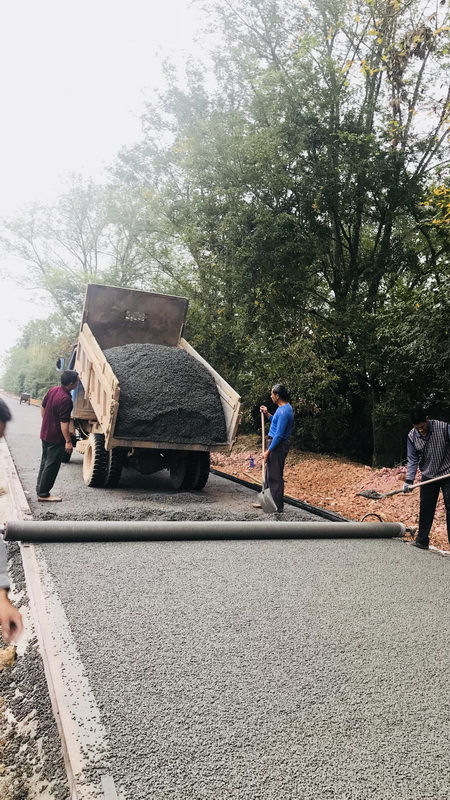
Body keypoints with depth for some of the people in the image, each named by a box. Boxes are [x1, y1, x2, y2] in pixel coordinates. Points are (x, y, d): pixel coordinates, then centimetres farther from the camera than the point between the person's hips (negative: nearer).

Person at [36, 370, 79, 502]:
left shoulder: (53, 390, 1)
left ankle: (40, 489, 29)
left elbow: (43, 407, 13)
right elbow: (64, 423, -25)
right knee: (52, 466, 1)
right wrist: (68, 441, -20)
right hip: (56, 437, -9)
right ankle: (43, 494, 7)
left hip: (45, 433, 9)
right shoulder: (66, 399, -26)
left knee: (45, 462, 19)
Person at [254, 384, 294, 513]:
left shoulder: (284, 411, -21)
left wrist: (268, 451, -19)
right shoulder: (284, 408, 11)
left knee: (275, 477, -4)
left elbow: (279, 435, -23)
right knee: (269, 474, 17)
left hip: (278, 445, -10)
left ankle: (278, 506, 4)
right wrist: (267, 414, 13)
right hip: (275, 443, 10)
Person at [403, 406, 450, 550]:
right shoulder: (412, 436, -7)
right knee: (425, 509, 8)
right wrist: (409, 481, -14)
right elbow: (412, 460, -4)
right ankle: (422, 541, 18)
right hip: (428, 477, 3)